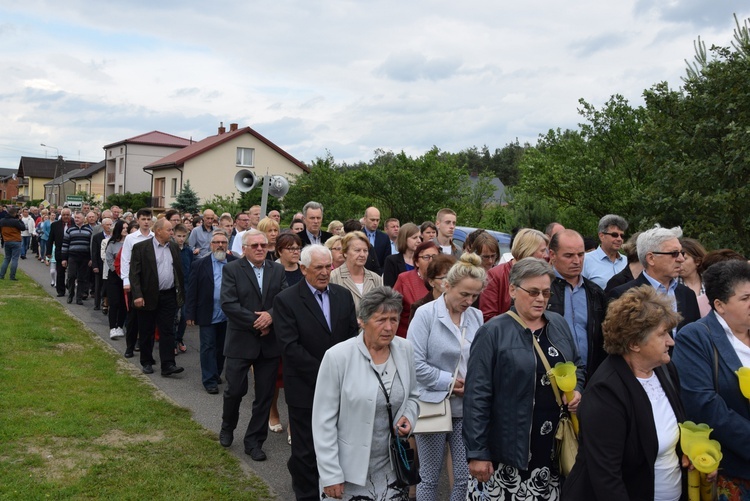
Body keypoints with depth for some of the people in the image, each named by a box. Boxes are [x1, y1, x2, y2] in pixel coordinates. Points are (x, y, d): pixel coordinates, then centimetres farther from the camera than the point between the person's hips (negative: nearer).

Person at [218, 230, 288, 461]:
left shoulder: (278, 270, 6)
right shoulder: (232, 270, -4)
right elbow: (228, 304, -14)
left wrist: (271, 315, -20)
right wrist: (255, 322, -16)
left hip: (270, 343, 3)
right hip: (240, 341, -3)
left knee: (265, 395, 8)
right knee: (235, 390, 5)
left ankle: (254, 441, 22)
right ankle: (227, 428, 34)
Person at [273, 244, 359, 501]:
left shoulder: (343, 295, 6)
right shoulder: (286, 300, -9)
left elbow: (353, 335, 8)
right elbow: (290, 347, -15)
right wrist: (322, 373, -17)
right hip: (305, 388, -4)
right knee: (306, 451, 8)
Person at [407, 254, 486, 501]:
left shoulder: (477, 317, 4)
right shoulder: (426, 314, -9)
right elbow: (416, 363, -14)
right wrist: (450, 382, -12)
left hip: (466, 408, 4)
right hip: (433, 405, -4)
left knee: (466, 478, 7)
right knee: (429, 478, 10)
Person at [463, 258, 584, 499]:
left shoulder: (559, 324, 8)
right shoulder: (493, 332, -10)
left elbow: (577, 365, 23)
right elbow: (477, 395, -11)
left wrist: (577, 389, 0)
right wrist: (477, 453, -13)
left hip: (556, 444, 5)